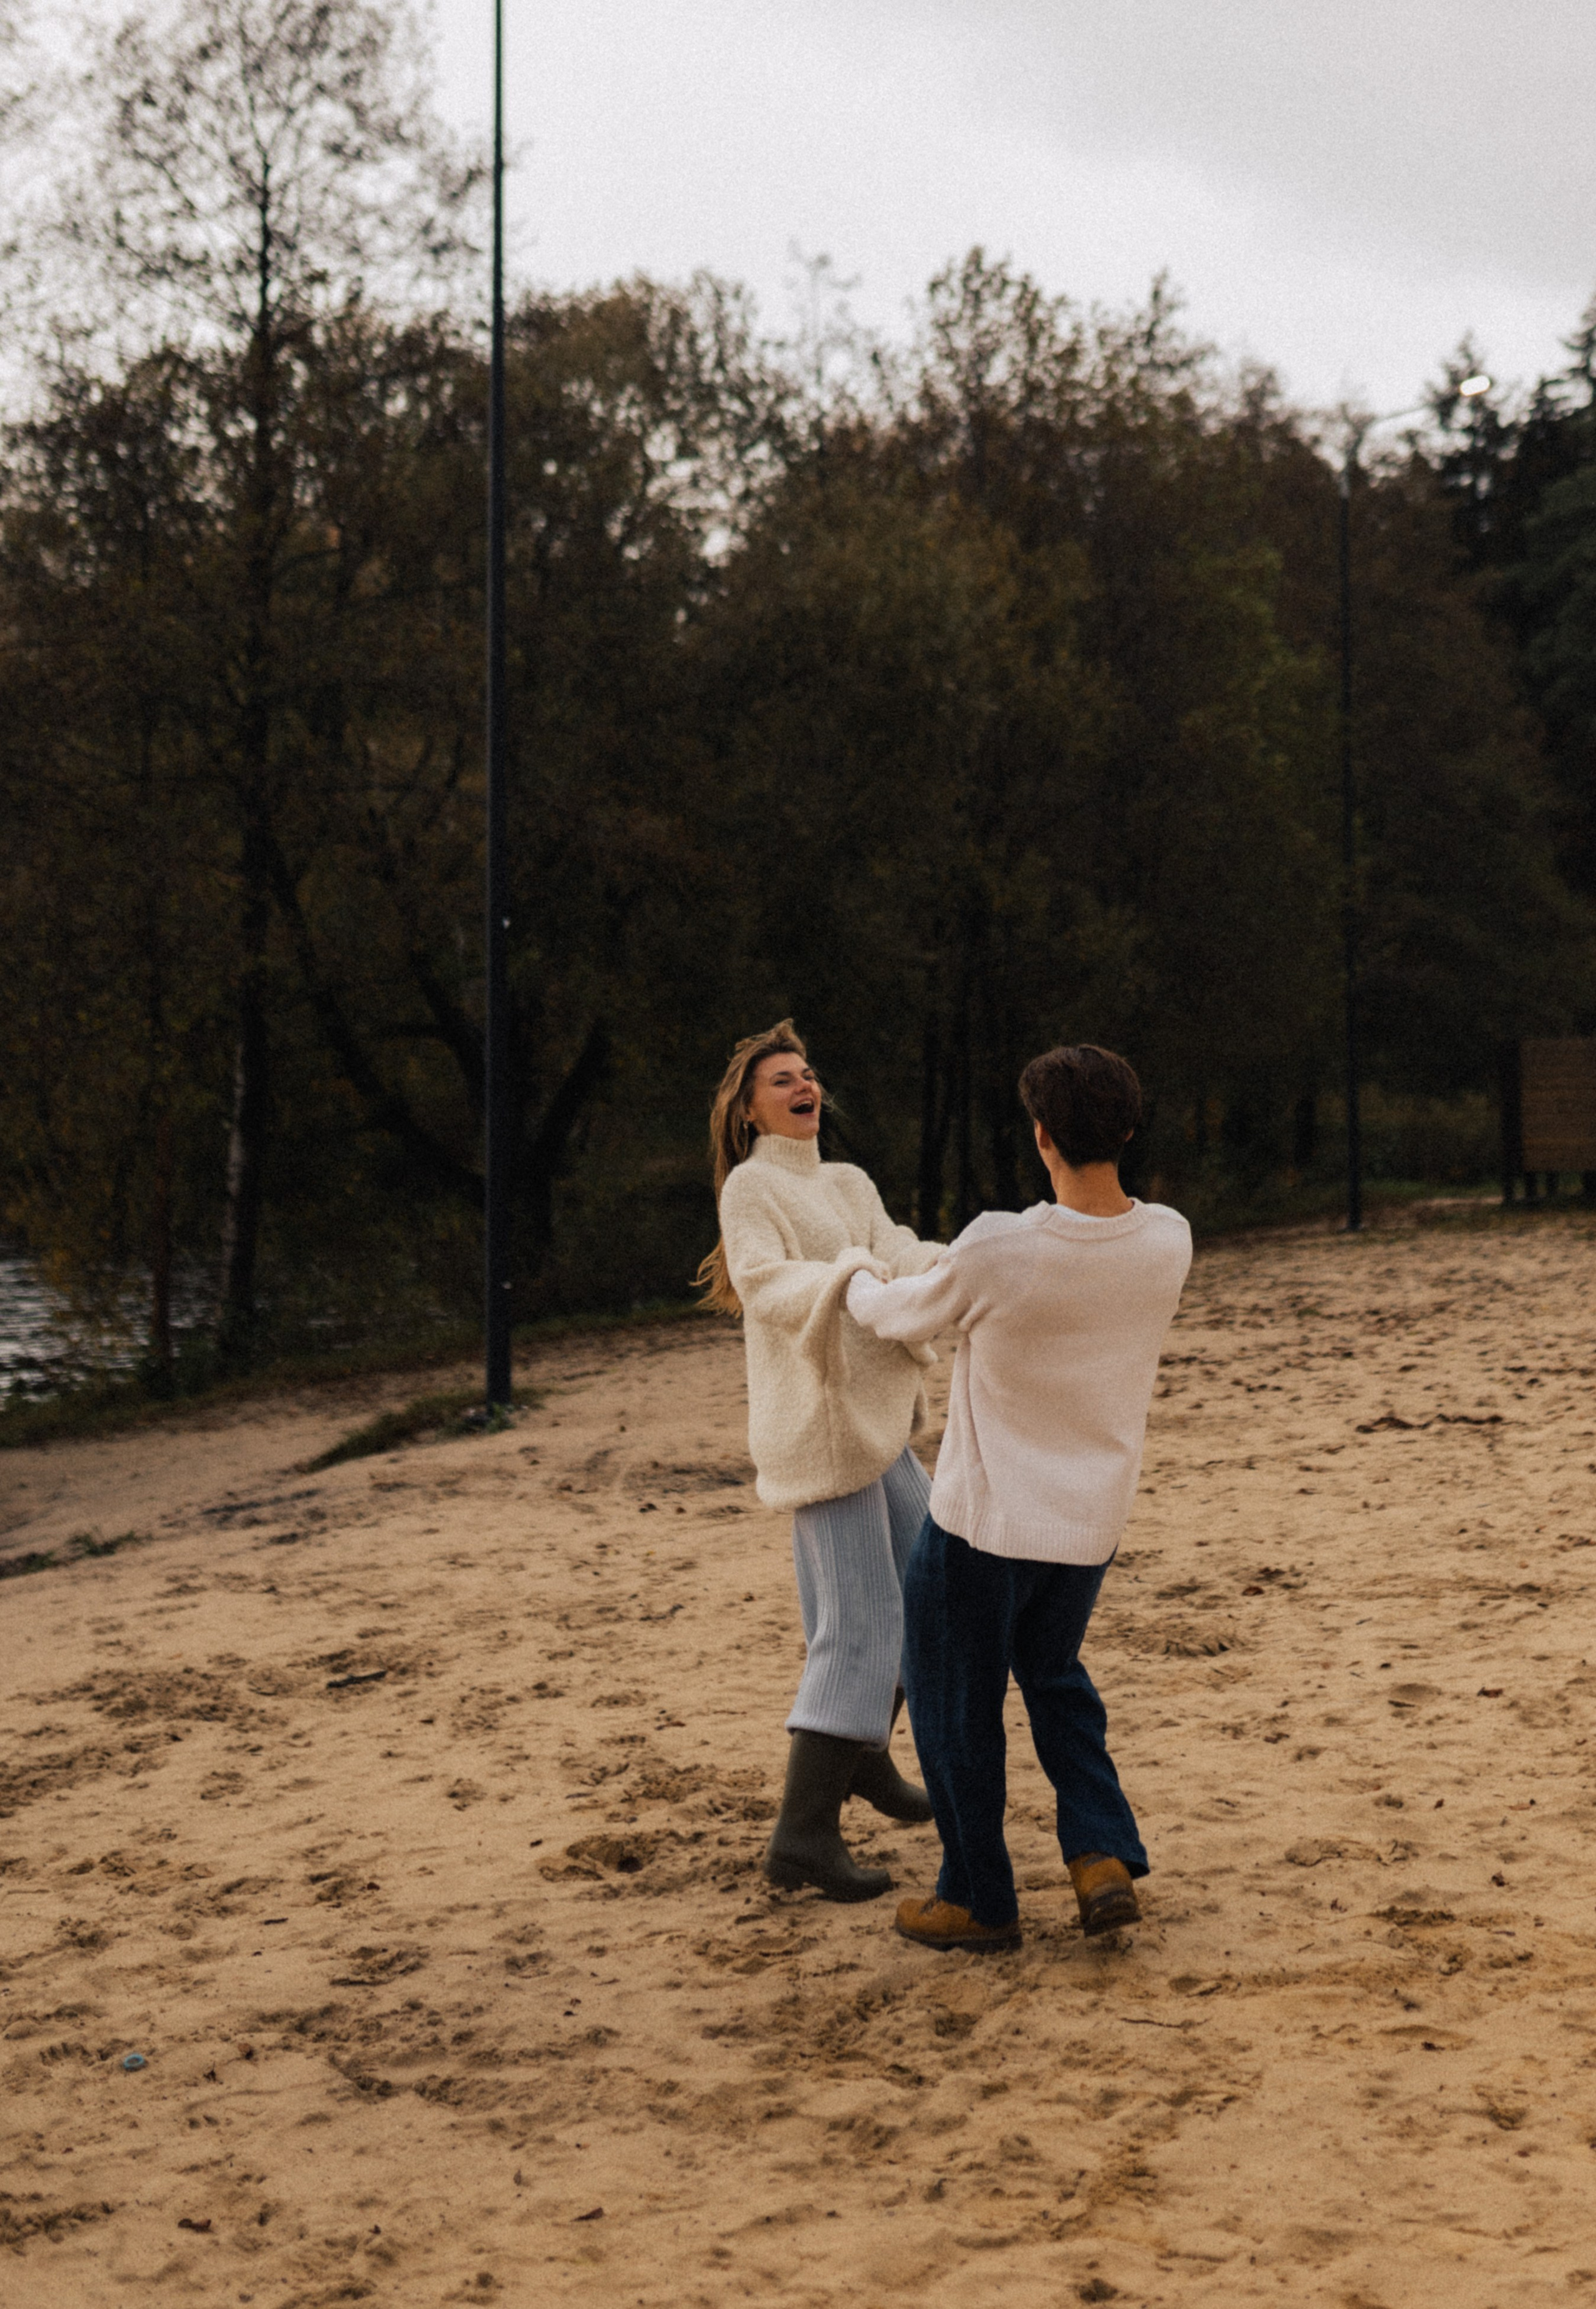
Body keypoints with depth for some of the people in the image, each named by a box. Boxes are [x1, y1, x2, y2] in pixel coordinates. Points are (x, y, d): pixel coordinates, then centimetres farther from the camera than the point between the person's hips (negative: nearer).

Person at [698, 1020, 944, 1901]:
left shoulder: (849, 1186, 17)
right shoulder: (750, 1186, -5)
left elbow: (898, 1258, -1)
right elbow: (767, 1286, -22)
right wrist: (848, 1279, -41)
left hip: (867, 1423, 9)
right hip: (817, 1425, -9)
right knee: (860, 1626, -13)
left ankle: (864, 1750, 36)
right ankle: (803, 1835, -13)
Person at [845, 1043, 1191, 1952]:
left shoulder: (996, 1250, -25)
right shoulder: (1169, 1243, -11)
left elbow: (907, 1318, -5)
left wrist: (861, 1284, 19)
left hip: (984, 1516, -5)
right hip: (1091, 1522, 5)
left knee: (955, 1699, 14)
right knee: (1053, 1673, 28)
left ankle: (980, 1898, 24)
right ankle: (1105, 1855, 13)